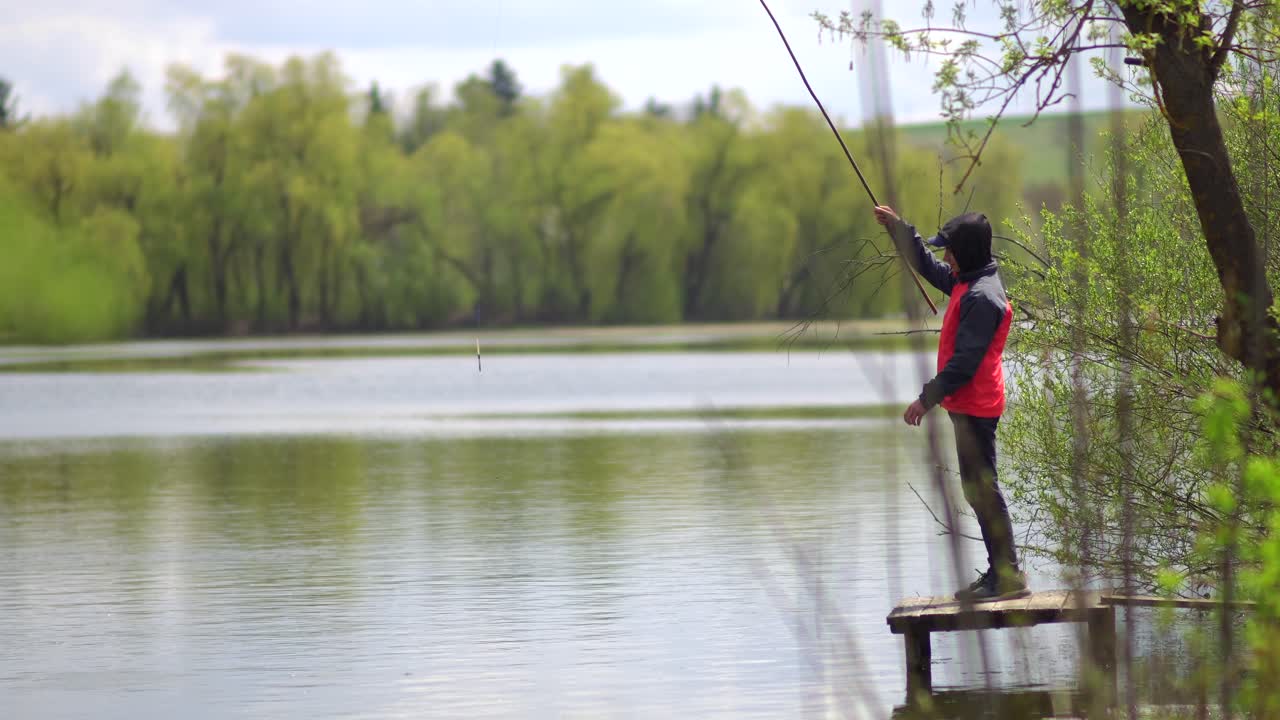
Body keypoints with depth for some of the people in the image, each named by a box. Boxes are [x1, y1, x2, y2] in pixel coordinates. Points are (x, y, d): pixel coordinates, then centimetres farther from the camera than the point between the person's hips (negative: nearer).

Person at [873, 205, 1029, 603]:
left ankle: (1009, 577, -8)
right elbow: (928, 267, 30)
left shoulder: (982, 297, -19)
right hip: (969, 405, 10)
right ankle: (1000, 573, 18)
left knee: (982, 488, -9)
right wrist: (898, 227, 27)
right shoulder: (968, 282, 12)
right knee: (977, 488, 13)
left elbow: (965, 361, -22)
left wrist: (928, 397, -18)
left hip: (975, 407, -10)